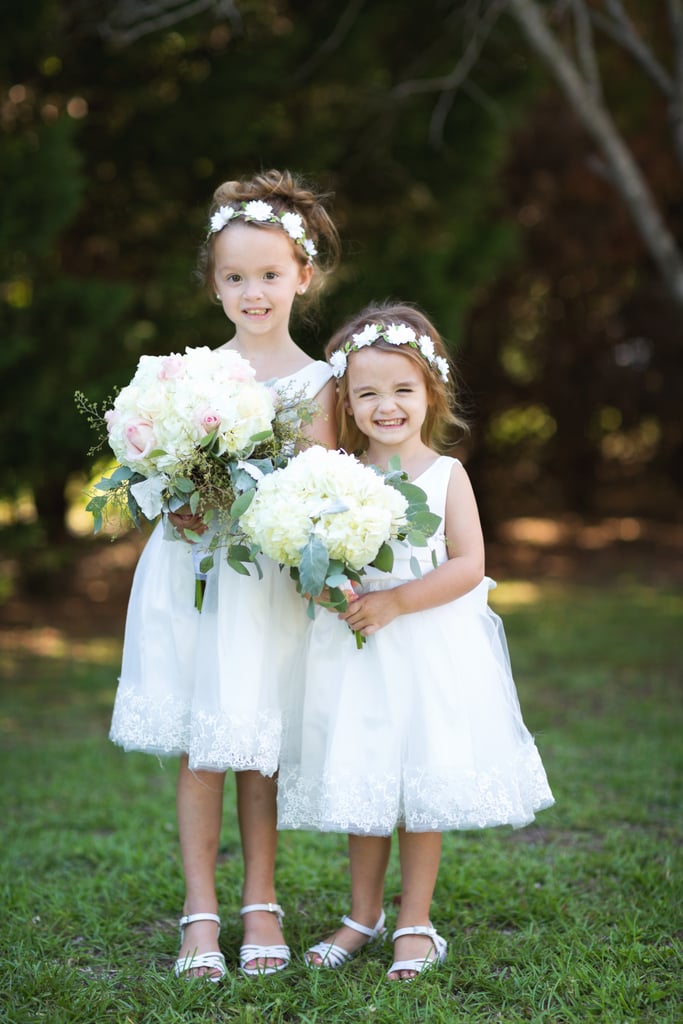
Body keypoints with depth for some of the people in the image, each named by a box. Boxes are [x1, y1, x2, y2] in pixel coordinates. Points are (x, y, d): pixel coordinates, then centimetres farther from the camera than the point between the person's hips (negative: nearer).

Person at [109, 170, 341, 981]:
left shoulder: (314, 381, 0)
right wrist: (177, 505, -13)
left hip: (266, 578, -1)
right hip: (190, 569, 1)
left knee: (258, 745, 5)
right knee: (197, 748, 3)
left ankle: (260, 903, 19)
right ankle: (200, 911, 10)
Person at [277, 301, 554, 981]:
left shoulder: (445, 476, -3)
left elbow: (469, 565, -10)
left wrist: (394, 602, -19)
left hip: (430, 651, -2)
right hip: (354, 653, 2)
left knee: (422, 785, 4)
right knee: (360, 781, 11)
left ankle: (415, 923, 17)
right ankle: (364, 914, 27)